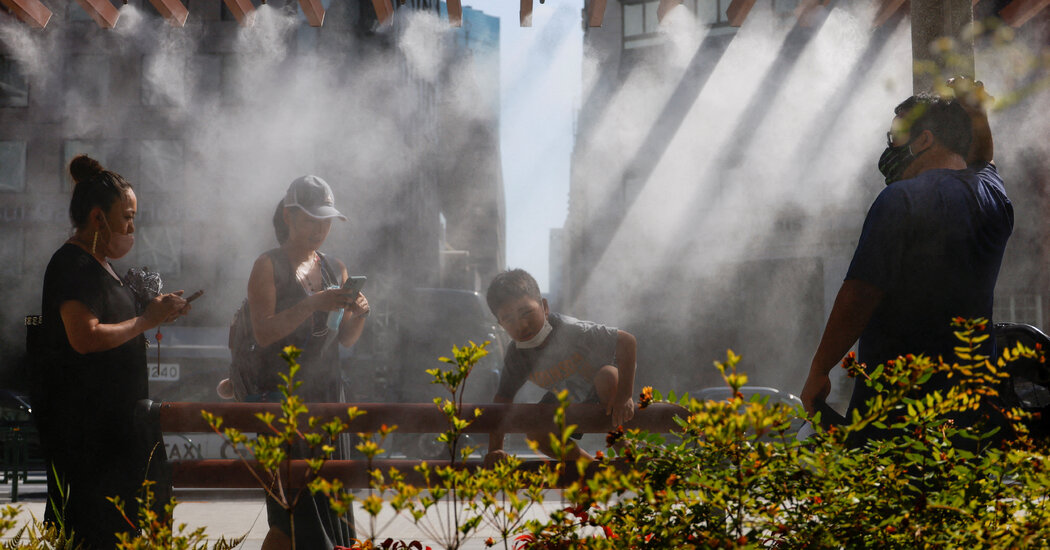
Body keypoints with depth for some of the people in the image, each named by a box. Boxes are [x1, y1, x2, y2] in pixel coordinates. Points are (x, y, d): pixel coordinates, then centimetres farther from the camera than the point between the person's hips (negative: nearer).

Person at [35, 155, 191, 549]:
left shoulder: (97, 263, 18)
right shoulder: (72, 265, -14)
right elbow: (85, 337, -25)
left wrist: (157, 312, 15)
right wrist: (146, 321, -18)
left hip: (108, 410, 10)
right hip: (79, 416, -10)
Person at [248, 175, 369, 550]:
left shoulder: (335, 269, 15)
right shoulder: (269, 266, -2)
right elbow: (263, 333, -14)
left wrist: (357, 315, -5)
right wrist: (315, 303, -22)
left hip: (327, 395, 6)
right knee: (291, 517, -11)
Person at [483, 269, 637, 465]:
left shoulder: (570, 330, -37)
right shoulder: (517, 355, -20)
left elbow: (627, 340, -39)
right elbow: (503, 397, -10)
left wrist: (625, 396, -41)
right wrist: (495, 449, -19)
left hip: (604, 395, -4)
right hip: (567, 402, 4)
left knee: (609, 375, -38)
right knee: (534, 431, -21)